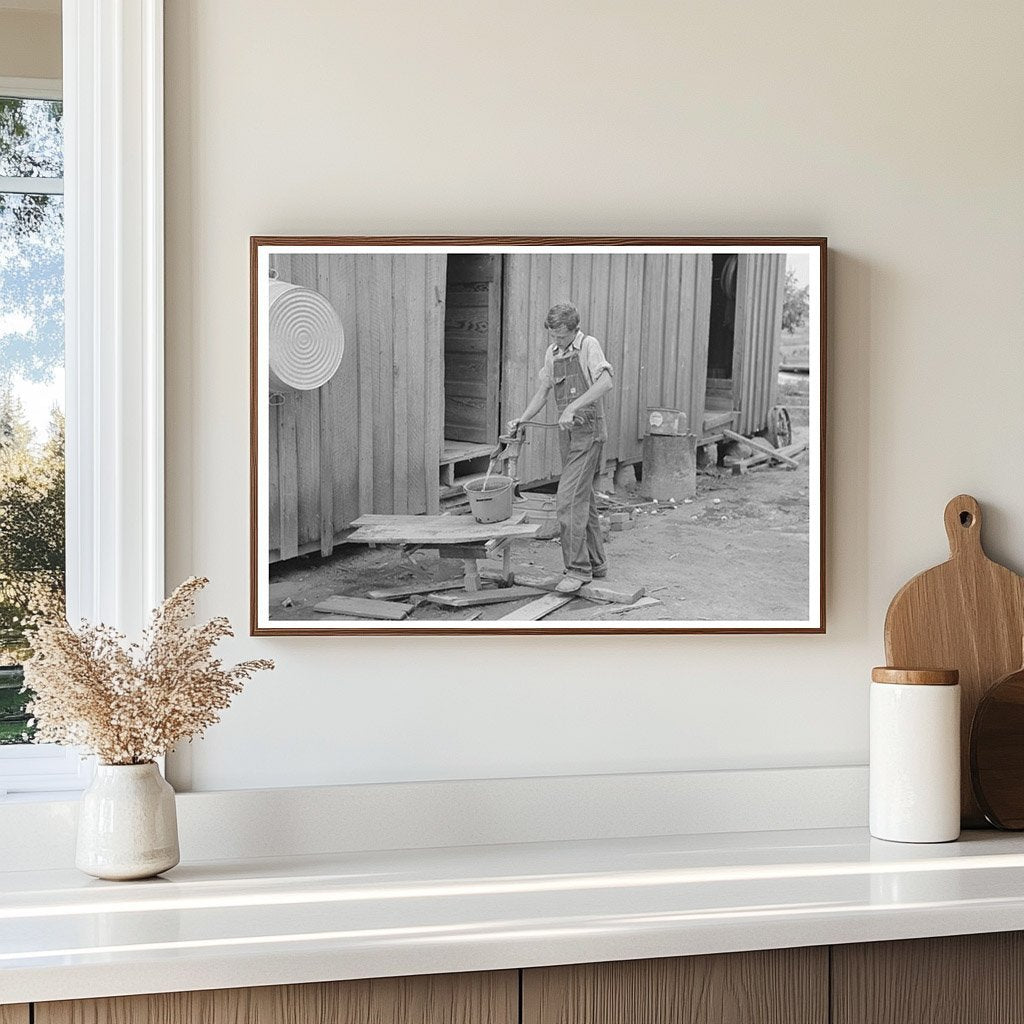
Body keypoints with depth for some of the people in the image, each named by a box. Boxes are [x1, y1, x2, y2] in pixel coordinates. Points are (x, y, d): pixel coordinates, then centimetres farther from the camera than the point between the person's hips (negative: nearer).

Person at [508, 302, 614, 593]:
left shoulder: (589, 346, -10)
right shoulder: (552, 353, 12)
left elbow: (605, 383, -26)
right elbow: (543, 392, 18)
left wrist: (573, 406, -33)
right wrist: (520, 421, 6)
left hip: (589, 430, -8)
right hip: (567, 432, 8)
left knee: (569, 500, -14)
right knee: (584, 500, 14)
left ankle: (578, 569, -10)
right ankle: (595, 564, 23)